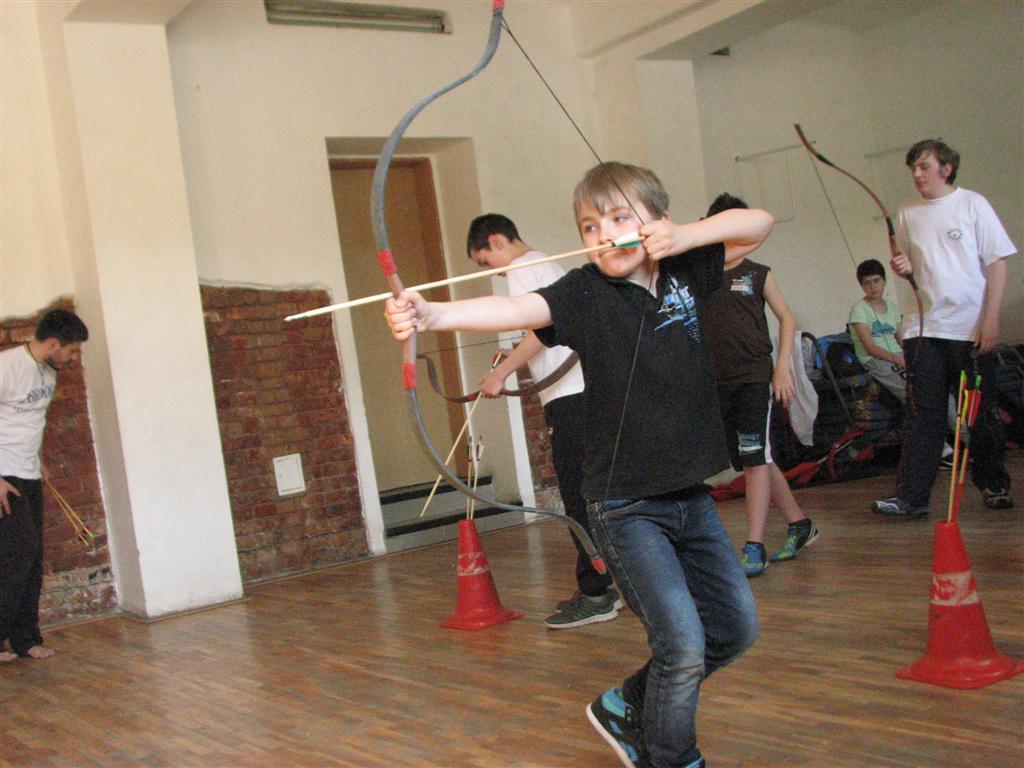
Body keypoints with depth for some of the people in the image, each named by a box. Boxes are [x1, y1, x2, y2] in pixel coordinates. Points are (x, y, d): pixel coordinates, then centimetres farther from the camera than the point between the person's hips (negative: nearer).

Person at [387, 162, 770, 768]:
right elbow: (518, 310, -29)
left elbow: (760, 223, 8)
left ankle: (626, 707, 32)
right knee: (682, 642, -11)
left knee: (736, 626, 15)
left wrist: (685, 237, -10)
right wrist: (432, 315, -47)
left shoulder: (687, 273, 2)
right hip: (626, 503, -6)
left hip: (691, 495, 6)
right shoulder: (586, 291, -11)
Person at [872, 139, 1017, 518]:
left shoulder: (972, 204, 0)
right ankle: (912, 497, -3)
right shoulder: (907, 213, 11)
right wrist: (902, 267, -6)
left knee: (982, 412, 5)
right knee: (926, 412, 0)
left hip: (971, 328, -3)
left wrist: (990, 320, -10)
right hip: (923, 328, 3)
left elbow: (997, 264, -2)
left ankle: (994, 484, 21)